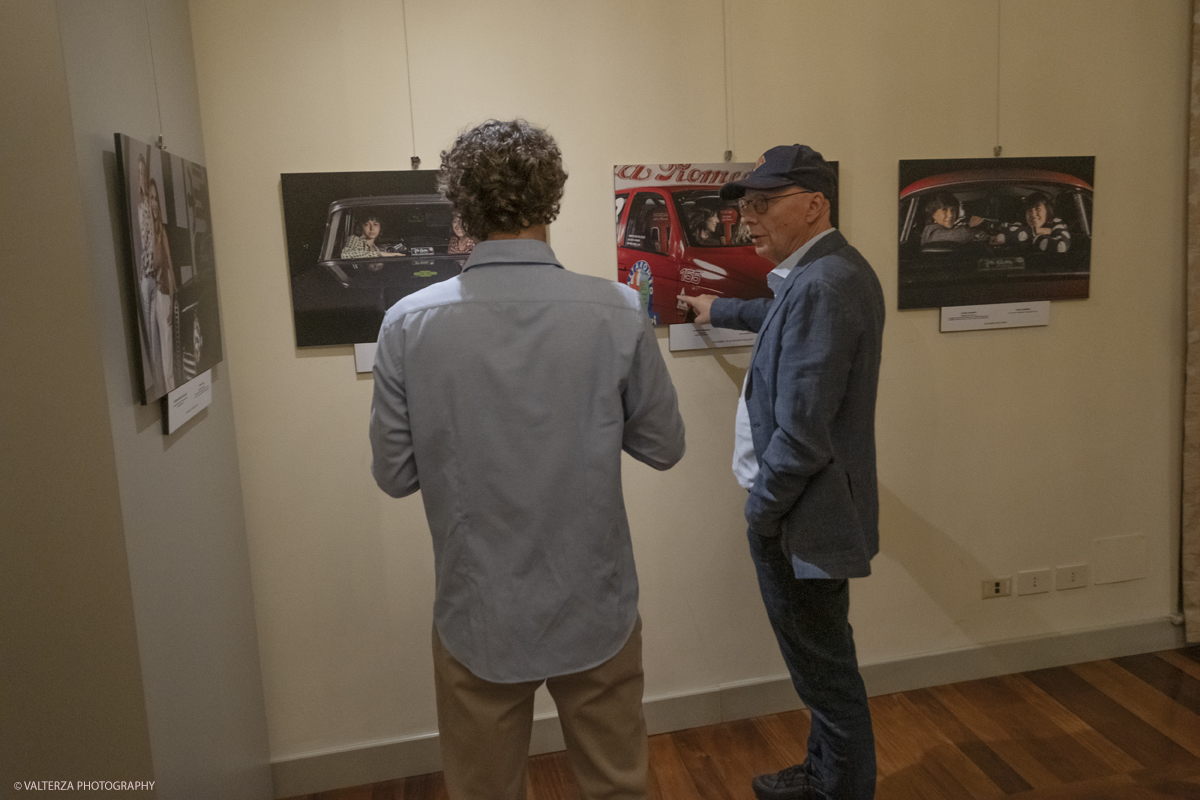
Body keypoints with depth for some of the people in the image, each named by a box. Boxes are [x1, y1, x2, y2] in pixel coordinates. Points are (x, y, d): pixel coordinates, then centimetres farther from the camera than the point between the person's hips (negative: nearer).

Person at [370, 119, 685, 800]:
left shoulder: (409, 324, -13)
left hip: (479, 618, 1)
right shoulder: (618, 313, -14)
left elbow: (395, 474, -5)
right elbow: (664, 447, -3)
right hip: (596, 614, 0)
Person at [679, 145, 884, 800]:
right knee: (825, 663, 23)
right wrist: (719, 311, 46)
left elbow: (802, 433, -27)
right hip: (814, 508, 11)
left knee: (824, 668, 7)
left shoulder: (822, 285, -23)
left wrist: (759, 510, -13)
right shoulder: (830, 271, 9)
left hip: (799, 519, -11)